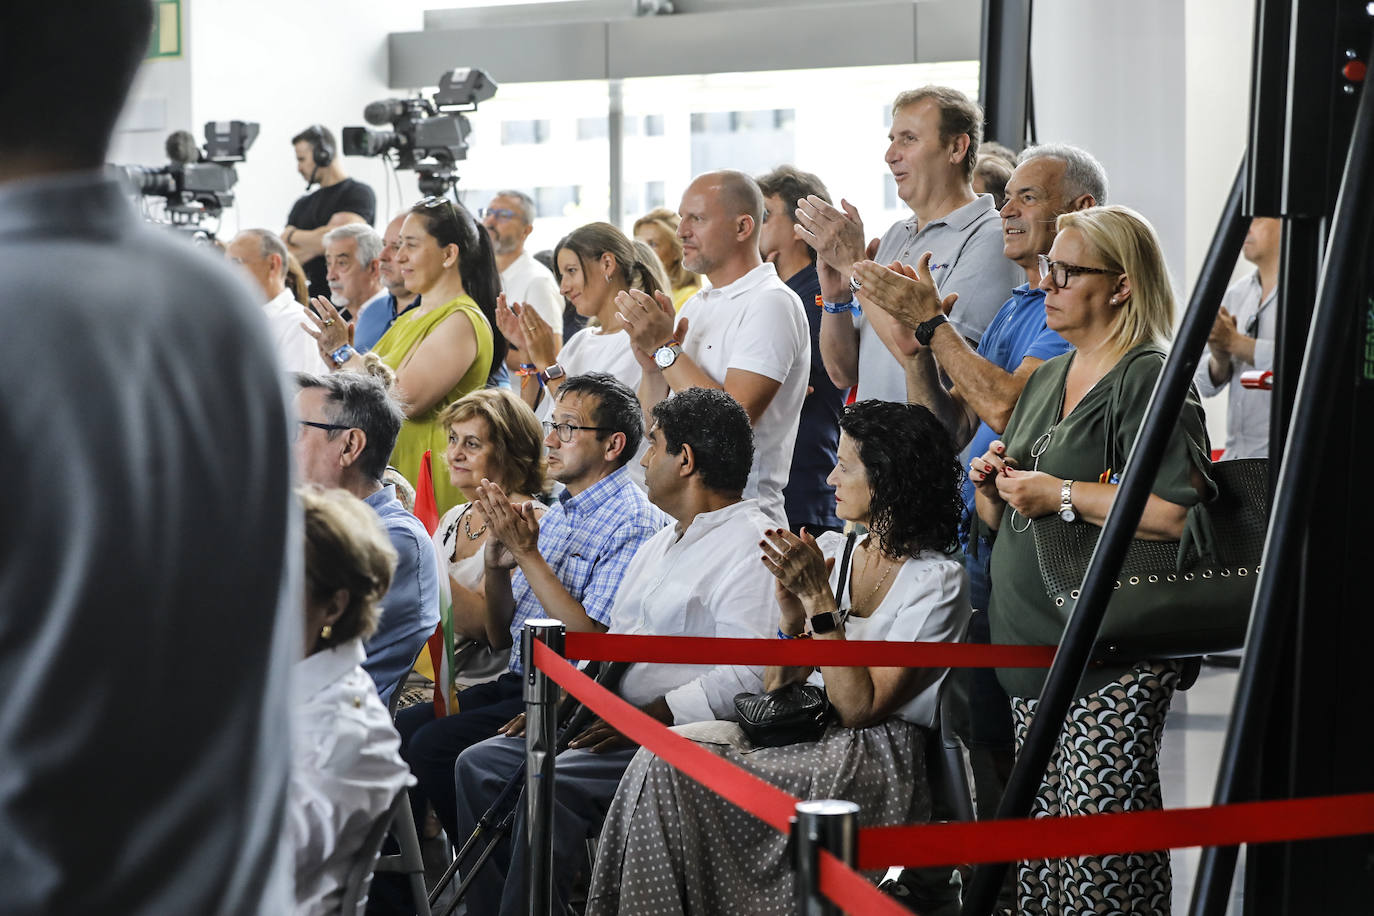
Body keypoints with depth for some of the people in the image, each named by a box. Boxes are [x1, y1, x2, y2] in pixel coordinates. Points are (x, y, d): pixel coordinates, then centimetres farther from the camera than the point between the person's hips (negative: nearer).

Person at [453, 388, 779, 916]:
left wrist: (650, 717, -24)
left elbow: (747, 675, -22)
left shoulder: (752, 546, -12)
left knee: (553, 782, -28)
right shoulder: (662, 544, 22)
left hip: (679, 735, -10)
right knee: (481, 764, 1)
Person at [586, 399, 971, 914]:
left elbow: (859, 708, -15)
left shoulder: (936, 579, -7)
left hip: (874, 760, -7)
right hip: (803, 737, 7)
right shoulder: (831, 549, 13)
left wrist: (819, 600, -16)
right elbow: (776, 692, 11)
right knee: (662, 756, -22)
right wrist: (791, 612, -7)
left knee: (671, 772, -24)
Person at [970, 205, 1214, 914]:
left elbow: (1182, 511, -21)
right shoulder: (1045, 380, 20)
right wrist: (993, 483, 5)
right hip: (1030, 646, 8)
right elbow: (1004, 522, 28)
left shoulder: (1150, 381, -8)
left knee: (1102, 849, -13)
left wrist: (1061, 494, -16)